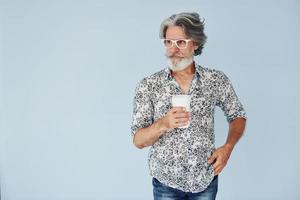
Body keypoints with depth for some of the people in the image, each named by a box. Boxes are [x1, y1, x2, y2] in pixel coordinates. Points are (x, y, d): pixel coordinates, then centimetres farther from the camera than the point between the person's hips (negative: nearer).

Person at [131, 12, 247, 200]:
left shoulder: (217, 80, -5)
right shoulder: (148, 86, -9)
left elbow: (238, 116, 8)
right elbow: (138, 141, -9)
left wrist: (228, 147, -8)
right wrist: (163, 124, -27)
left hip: (206, 179, 1)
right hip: (166, 181, -1)